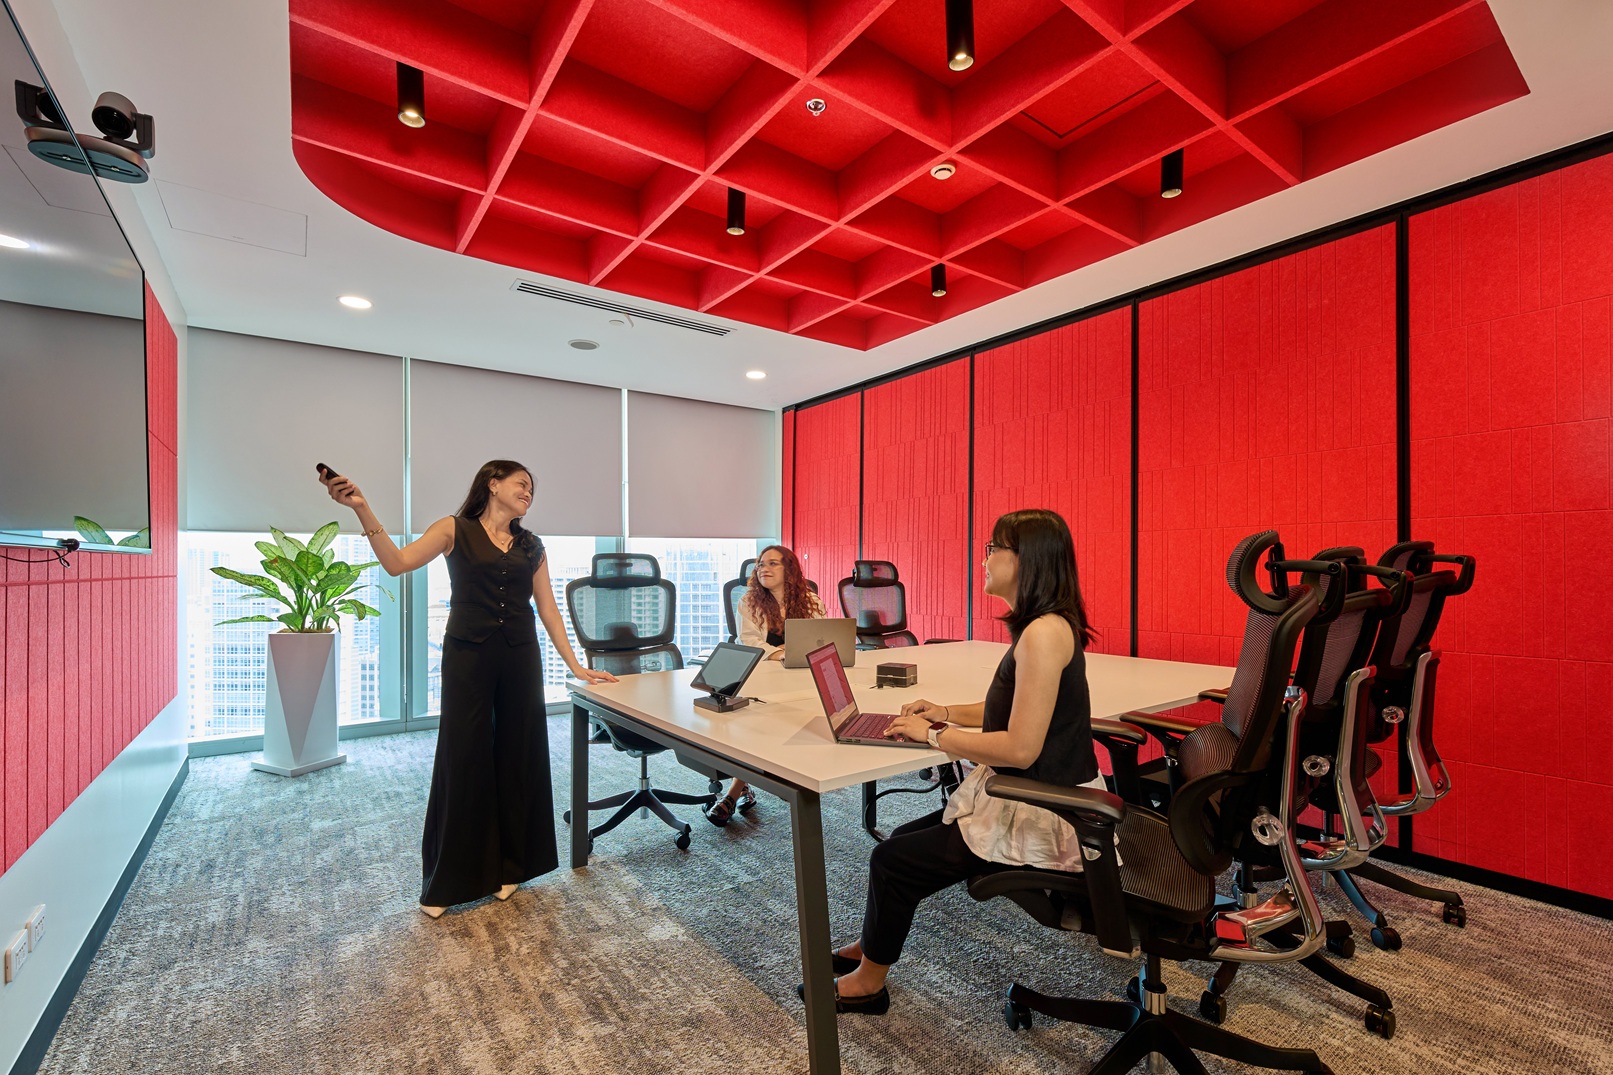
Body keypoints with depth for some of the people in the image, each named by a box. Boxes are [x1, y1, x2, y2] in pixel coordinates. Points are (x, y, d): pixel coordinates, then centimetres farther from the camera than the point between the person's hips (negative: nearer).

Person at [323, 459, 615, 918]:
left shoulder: (531, 545, 11)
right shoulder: (455, 530, 1)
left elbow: (548, 609, 10)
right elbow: (398, 563, -14)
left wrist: (576, 665, 7)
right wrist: (362, 509, -26)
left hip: (520, 657, 4)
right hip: (467, 656, -3)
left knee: (517, 757, 9)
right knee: (462, 760, 3)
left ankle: (509, 866, 28)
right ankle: (446, 880, 23)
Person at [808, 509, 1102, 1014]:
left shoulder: (1044, 632, -26)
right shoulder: (1040, 626, 6)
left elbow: (1021, 747, -29)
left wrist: (933, 736, -17)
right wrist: (946, 713, 5)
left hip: (1040, 819, -9)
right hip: (1029, 799, 9)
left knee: (893, 860, 0)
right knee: (906, 837, 15)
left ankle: (869, 981, 24)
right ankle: (871, 946, 35)